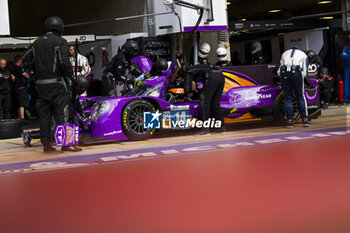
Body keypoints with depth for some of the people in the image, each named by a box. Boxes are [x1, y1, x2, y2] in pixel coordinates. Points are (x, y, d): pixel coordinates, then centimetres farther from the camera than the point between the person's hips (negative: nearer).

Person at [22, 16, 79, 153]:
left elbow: (26, 60, 13)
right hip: (56, 82, -6)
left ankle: (46, 144, 12)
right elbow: (64, 62, -17)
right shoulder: (60, 42, -6)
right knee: (61, 112, -3)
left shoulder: (37, 42, 13)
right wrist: (71, 76, -5)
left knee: (44, 113, 9)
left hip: (41, 83, 6)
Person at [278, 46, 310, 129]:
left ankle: (289, 121, 6)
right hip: (296, 72, -1)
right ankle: (305, 119, 10)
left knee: (288, 97, 9)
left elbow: (279, 71, 23)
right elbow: (304, 72, 15)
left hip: (284, 73, 1)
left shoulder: (284, 54, 36)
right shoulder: (303, 55, 30)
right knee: (300, 96, 11)